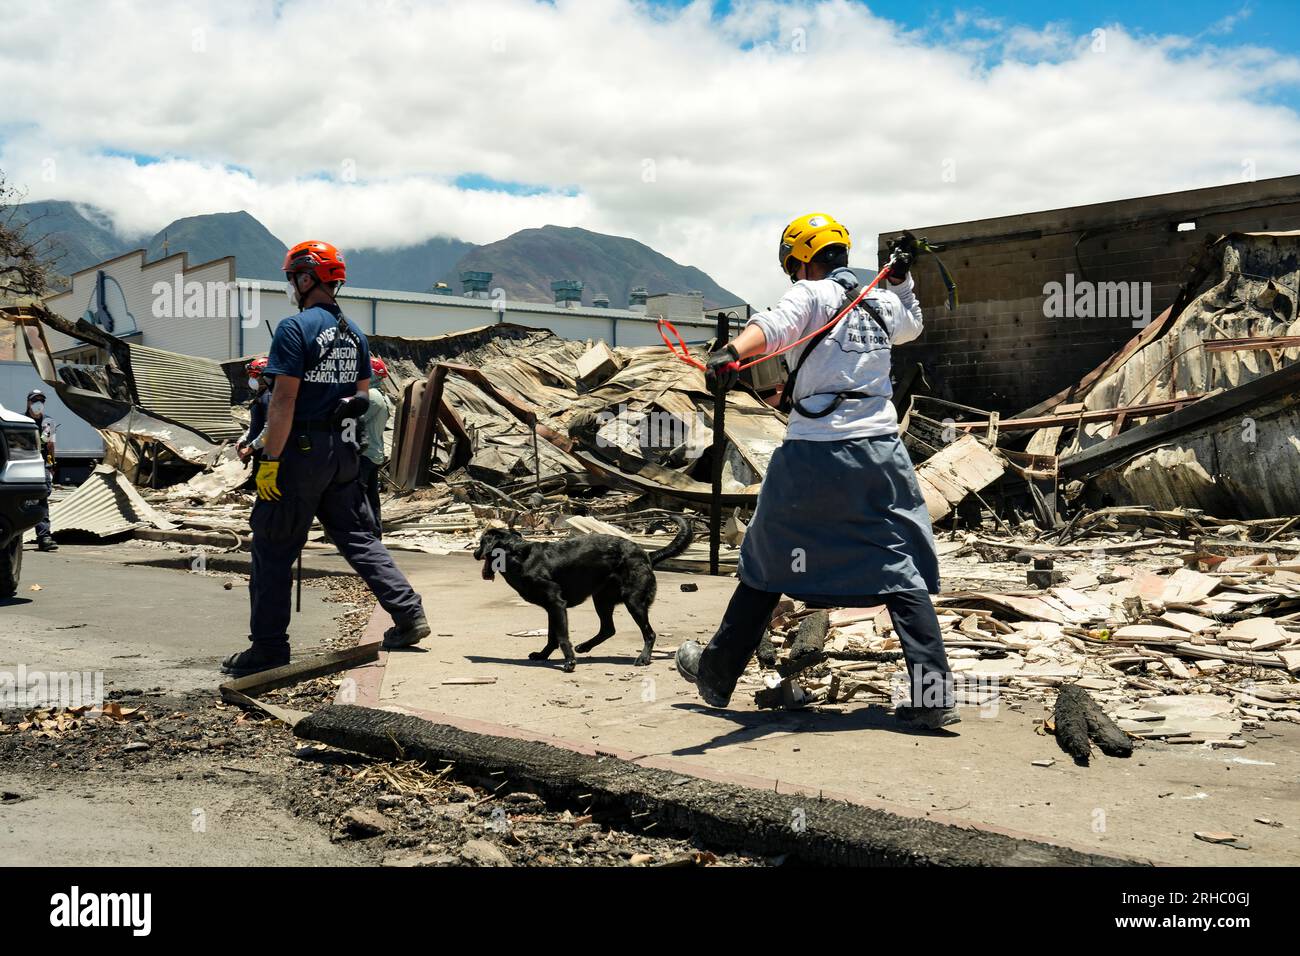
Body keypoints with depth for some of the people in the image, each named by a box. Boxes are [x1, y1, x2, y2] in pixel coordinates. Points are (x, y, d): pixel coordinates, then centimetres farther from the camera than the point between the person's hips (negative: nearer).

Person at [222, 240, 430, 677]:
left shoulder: (295, 328, -13)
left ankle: (269, 646, 6)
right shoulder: (354, 332, 12)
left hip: (299, 451, -7)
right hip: (342, 452, 8)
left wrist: (270, 459, -16)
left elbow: (284, 400, -18)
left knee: (273, 550, 2)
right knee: (357, 536, 15)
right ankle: (409, 613, 8)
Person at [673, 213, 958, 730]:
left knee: (768, 564, 11)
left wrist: (731, 354, -42)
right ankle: (934, 695, -4)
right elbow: (911, 326, 39)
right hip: (881, 454, 4)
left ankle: (716, 673, 24)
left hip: (813, 457, -3)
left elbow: (774, 324, -26)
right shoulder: (884, 302, 14)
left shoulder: (812, 295, -2)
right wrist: (902, 281, 47)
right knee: (903, 570, 6)